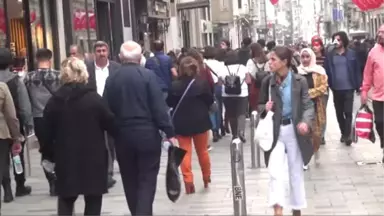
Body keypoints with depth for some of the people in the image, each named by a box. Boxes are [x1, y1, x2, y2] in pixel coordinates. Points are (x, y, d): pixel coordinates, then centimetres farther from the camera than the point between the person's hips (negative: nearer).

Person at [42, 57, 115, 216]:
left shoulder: (54, 101, 0)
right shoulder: (94, 98, -9)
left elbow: (48, 131, 3)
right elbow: (110, 124, -7)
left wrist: (48, 155, 14)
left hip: (65, 158, 2)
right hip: (93, 157, -2)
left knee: (66, 200, 13)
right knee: (93, 201, 8)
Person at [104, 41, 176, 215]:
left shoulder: (112, 79, 3)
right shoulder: (148, 75, -7)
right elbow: (159, 107, -12)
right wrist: (169, 132, -9)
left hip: (122, 136, 3)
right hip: (147, 134, -3)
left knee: (130, 181, 14)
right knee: (147, 180, 1)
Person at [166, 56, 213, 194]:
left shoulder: (175, 86, -11)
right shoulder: (202, 83, -10)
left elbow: (169, 103, -3)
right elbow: (210, 101, -2)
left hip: (182, 123, -1)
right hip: (200, 121, 1)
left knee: (185, 152, 4)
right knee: (202, 151, 16)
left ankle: (188, 181, -5)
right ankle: (206, 178, 30)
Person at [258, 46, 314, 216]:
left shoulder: (299, 81, -9)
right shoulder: (267, 82, -2)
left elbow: (308, 105, -10)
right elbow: (260, 105, 9)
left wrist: (306, 122, -30)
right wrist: (265, 109, -15)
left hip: (294, 130, -1)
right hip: (275, 131, 1)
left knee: (296, 172, 12)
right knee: (275, 171, -15)